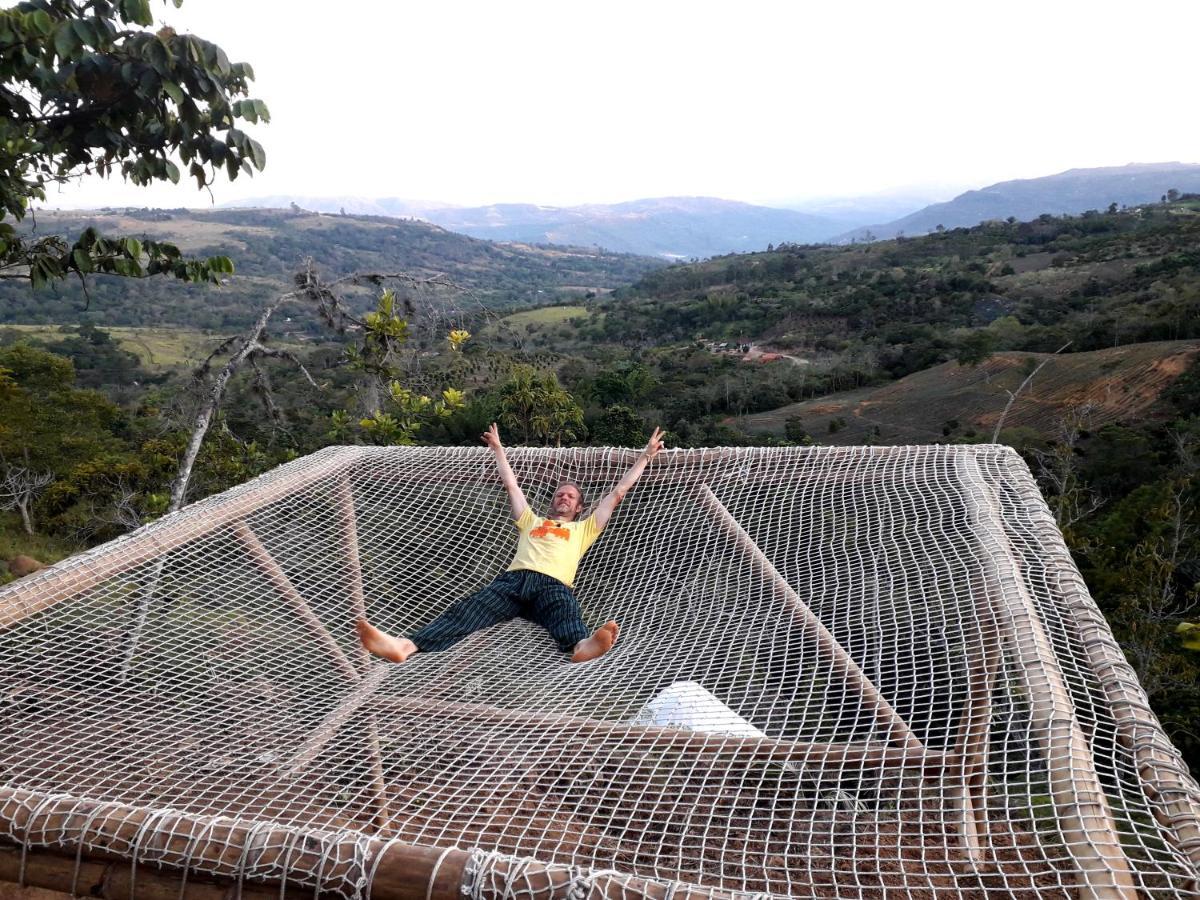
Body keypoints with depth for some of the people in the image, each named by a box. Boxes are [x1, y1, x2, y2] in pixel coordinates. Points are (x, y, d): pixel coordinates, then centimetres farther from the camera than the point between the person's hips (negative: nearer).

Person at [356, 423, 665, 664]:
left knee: (566, 612, -40)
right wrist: (498, 448, 55)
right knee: (469, 608, -27)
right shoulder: (531, 521, 39)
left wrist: (646, 456, 37)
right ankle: (406, 646, -51)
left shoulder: (583, 529, 33)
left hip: (554, 585, -2)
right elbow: (511, 485, 46)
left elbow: (616, 493, 35)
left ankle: (581, 646, -76)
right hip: (514, 578, 2)